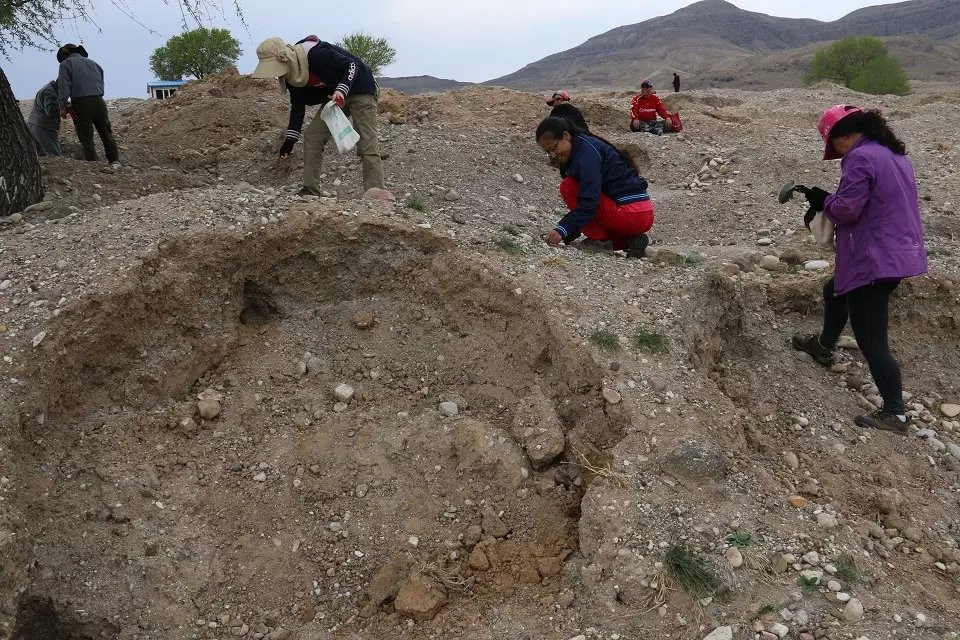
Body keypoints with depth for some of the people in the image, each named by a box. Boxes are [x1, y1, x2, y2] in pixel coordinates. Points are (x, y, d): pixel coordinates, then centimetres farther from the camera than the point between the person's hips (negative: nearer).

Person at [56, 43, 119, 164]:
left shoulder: (65, 64, 7)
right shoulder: (93, 63, 23)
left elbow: (64, 86, -6)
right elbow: (101, 86, 16)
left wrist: (63, 106, -9)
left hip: (81, 104, -4)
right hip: (98, 102, 4)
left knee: (86, 140, -2)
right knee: (107, 135, 10)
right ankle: (115, 161, 5)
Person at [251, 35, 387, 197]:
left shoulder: (316, 53, -30)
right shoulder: (291, 76, -5)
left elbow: (351, 64, -23)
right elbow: (297, 106, 5)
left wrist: (342, 90, -37)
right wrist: (290, 138, 0)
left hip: (359, 89, -8)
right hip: (334, 97, 8)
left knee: (367, 146, -16)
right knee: (312, 136, -2)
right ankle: (310, 191, 1)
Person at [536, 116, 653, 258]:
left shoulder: (587, 151, -12)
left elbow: (589, 200, -22)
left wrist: (562, 229, -27)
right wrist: (568, 235, 15)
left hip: (631, 214, -10)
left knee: (568, 187, -7)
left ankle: (603, 238, -7)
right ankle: (625, 241, 8)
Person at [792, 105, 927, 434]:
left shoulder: (860, 157, -19)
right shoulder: (894, 152, 13)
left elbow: (847, 209, -21)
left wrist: (824, 199, 0)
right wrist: (827, 199, 12)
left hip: (874, 260, -11)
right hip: (900, 252, 11)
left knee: (872, 341, -4)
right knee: (835, 291, 32)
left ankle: (895, 414, 3)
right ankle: (824, 346, 53)